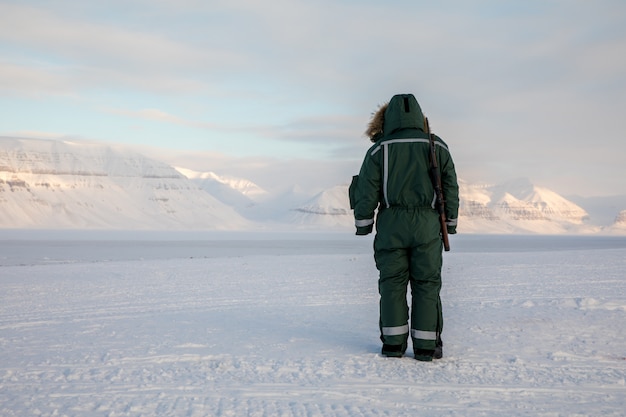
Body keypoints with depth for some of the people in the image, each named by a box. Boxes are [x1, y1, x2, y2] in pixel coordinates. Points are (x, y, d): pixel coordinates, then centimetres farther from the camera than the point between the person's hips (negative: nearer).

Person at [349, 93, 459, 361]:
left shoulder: (379, 149, 0)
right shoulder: (437, 146, 6)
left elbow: (366, 191, -2)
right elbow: (450, 188, 9)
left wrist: (363, 225, 7)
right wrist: (450, 223, 17)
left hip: (391, 225, -1)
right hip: (427, 225, 1)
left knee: (392, 282, 7)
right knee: (426, 284, 5)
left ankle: (393, 343, 10)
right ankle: (426, 346, 6)